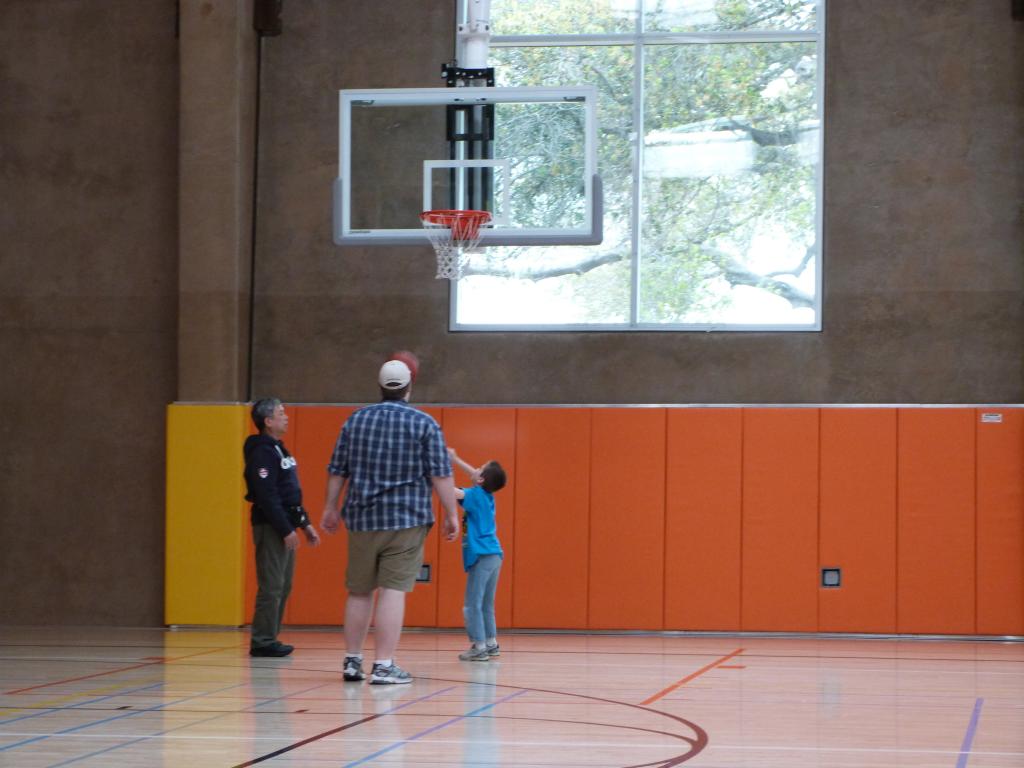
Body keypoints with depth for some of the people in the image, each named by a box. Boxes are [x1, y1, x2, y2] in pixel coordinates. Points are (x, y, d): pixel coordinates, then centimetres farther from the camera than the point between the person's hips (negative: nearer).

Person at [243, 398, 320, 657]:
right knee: (271, 587, -9)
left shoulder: (278, 449, 18)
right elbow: (267, 496, -20)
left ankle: (268, 640, 14)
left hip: (284, 527, 10)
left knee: (282, 587, 10)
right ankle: (262, 642, -6)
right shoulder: (262, 452, -13)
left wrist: (305, 523, 19)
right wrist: (286, 530, -21)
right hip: (270, 528, -10)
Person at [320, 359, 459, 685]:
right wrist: (451, 514, 0)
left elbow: (337, 470, 10)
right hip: (406, 520, -3)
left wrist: (330, 508, 20)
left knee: (359, 591, 13)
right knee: (393, 590, -5)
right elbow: (440, 474, -7)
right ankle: (384, 666, -9)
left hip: (362, 518, 3)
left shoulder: (356, 420, 6)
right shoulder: (424, 424, -3)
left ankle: (352, 661, 18)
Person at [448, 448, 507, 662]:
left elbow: (453, 492, -28)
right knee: (486, 604, 16)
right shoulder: (487, 495, 12)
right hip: (494, 555, 9)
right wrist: (455, 460, 33)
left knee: (473, 604, -6)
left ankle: (479, 647, -8)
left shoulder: (476, 494, -11)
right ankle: (491, 644, 19)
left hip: (482, 556, -9)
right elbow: (476, 476, 31)